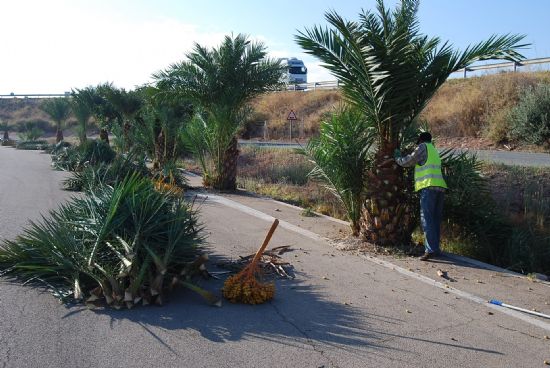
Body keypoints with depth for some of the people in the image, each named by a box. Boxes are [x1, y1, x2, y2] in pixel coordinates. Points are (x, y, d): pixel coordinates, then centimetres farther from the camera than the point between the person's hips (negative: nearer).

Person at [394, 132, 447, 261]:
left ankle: (431, 250, -19)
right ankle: (435, 248, 12)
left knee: (427, 219, -12)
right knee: (436, 219, 10)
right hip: (440, 187, 8)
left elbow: (407, 161, 4)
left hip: (429, 187, -8)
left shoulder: (423, 147, 4)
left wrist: (397, 157, 22)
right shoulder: (434, 151, 29)